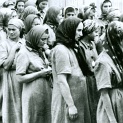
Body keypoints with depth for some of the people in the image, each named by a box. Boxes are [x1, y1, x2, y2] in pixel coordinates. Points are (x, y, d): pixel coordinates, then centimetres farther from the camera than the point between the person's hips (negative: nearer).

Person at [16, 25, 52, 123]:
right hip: (33, 94, -7)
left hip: (46, 92, 7)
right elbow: (19, 78, -16)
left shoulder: (40, 51, 10)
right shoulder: (24, 53, -12)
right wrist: (40, 74, -16)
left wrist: (48, 71, 3)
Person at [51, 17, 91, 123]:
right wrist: (71, 105, -19)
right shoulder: (61, 50, -13)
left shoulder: (70, 49, 14)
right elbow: (61, 81, -18)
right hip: (67, 102, -9)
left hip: (77, 100, 9)